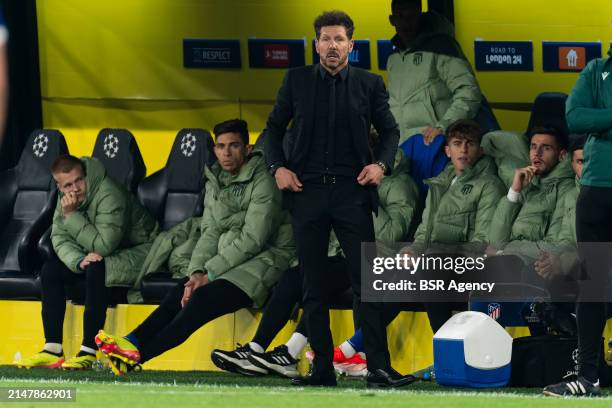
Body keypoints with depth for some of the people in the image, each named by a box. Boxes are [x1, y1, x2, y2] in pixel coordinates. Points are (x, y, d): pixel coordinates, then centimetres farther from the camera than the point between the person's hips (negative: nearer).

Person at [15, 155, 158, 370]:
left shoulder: (109, 195, -27)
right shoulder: (66, 198, -1)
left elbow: (104, 245, -31)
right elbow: (59, 238, -4)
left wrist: (72, 216, -29)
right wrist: (79, 260, -25)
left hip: (135, 253, -9)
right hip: (101, 255, 9)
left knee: (96, 269, -36)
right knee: (50, 270, -5)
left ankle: (88, 353, -34)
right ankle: (53, 350, -10)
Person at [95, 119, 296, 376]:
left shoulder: (263, 181, -12)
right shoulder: (215, 181, 12)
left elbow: (252, 239, -17)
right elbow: (210, 233, 7)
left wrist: (209, 274, -18)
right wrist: (197, 272, -13)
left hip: (264, 259, -7)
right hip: (227, 259, 7)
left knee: (204, 297, -28)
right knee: (180, 293, -19)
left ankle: (138, 354, -37)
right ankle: (133, 342, -35)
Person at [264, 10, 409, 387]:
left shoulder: (369, 84, 6)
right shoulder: (296, 81, 7)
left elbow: (389, 130, 12)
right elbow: (275, 127, 15)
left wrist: (382, 163, -5)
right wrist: (277, 167, 0)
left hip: (352, 191, -1)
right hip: (307, 192, 1)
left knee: (367, 282, -7)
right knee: (314, 286, 4)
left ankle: (379, 368, -8)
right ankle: (322, 368, 8)